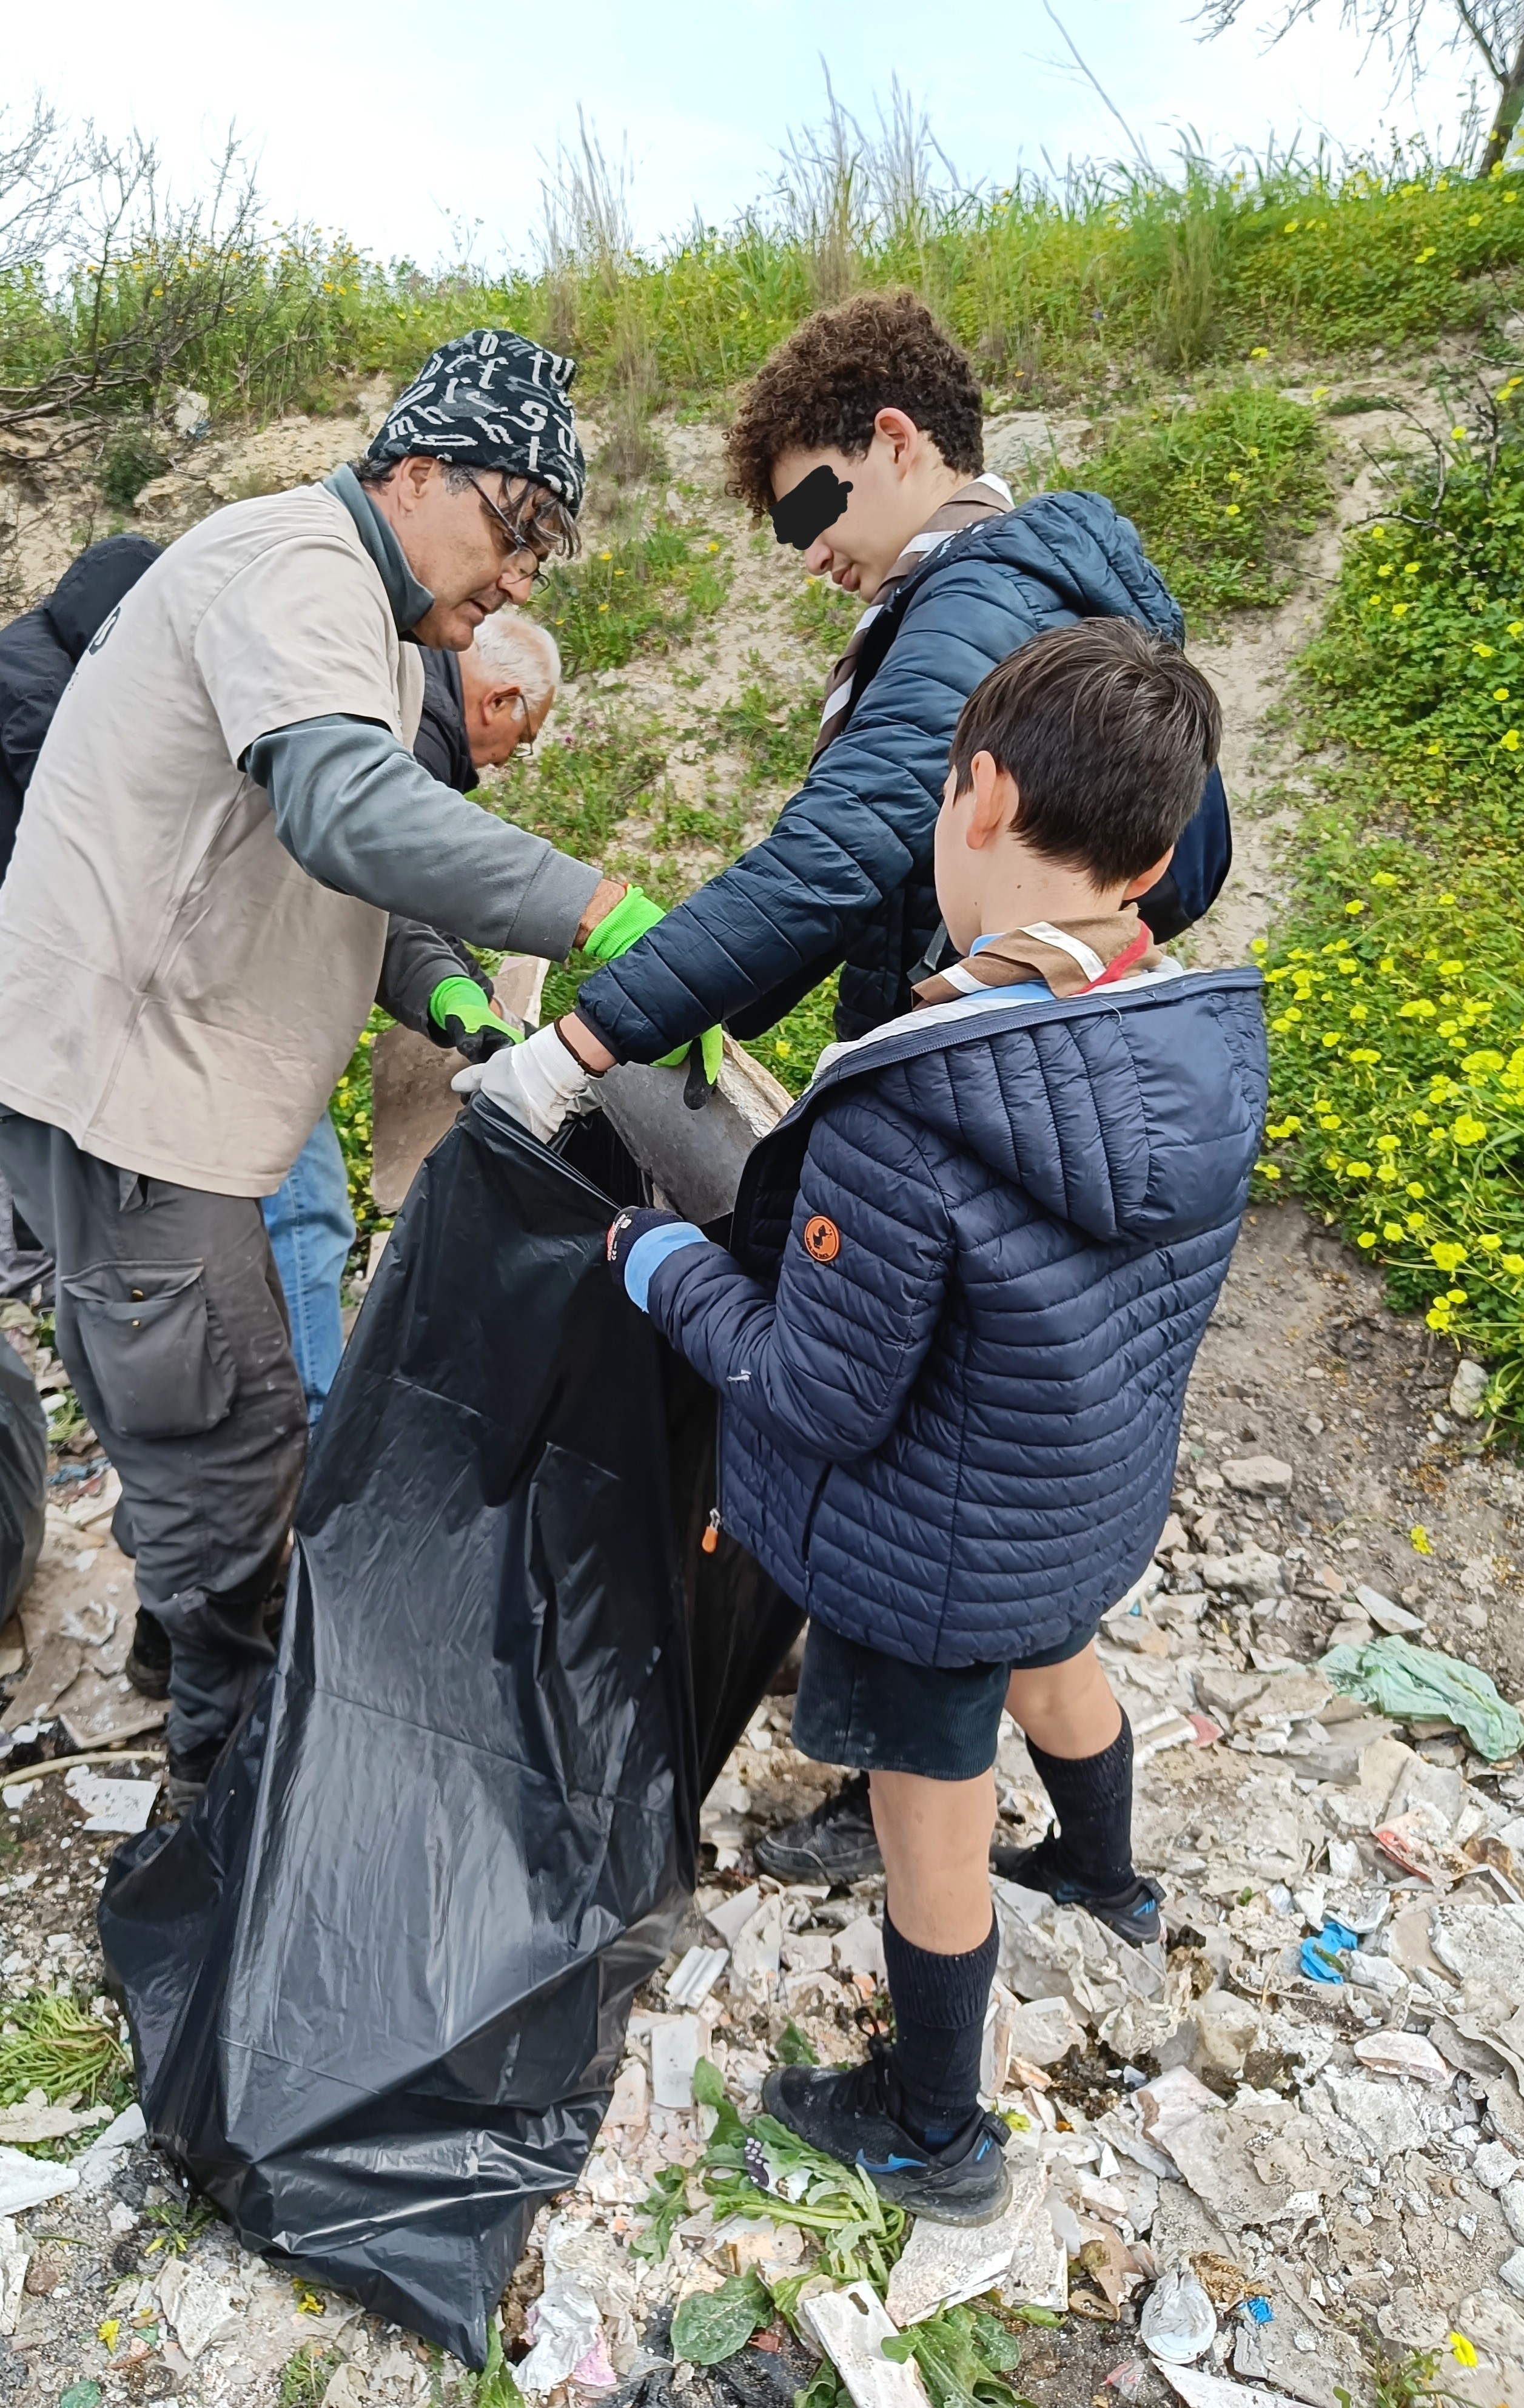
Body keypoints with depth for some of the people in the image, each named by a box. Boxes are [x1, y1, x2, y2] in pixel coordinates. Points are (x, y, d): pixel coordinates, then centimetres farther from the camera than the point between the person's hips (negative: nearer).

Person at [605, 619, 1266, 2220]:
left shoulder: (899, 1122, -38)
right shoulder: (1208, 1046, -15)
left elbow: (823, 1400, -25)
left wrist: (663, 1264, -10)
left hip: (934, 1560, -7)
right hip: (1102, 1498, 7)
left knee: (931, 1845, 18)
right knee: (1055, 1667, 36)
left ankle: (934, 2136, 46)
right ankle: (1106, 1876, 68)